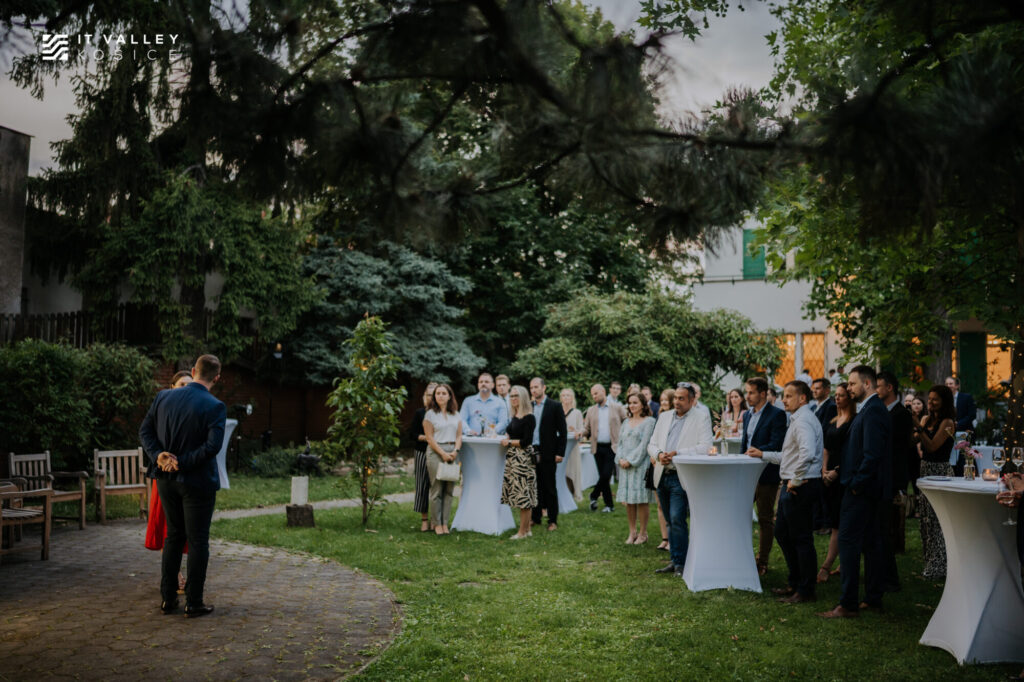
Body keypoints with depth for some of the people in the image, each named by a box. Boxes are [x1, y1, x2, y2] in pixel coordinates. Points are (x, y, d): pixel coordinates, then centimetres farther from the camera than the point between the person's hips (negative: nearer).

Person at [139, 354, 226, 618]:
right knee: (197, 541, 5)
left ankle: (168, 598, 22)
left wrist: (158, 455, -8)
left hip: (166, 479, 5)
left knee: (173, 536, 18)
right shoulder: (215, 407, -15)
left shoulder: (163, 397, 1)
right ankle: (194, 603, 9)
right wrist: (182, 464, -17)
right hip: (198, 481, -5)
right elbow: (213, 445, -23)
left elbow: (145, 430, 1)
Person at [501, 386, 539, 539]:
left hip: (524, 458, -8)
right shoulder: (514, 416, 14)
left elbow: (526, 441, -15)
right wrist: (506, 436, 5)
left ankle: (523, 531, 0)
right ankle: (527, 529, 15)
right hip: (513, 458, 8)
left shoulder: (529, 417, -11)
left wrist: (509, 442, -8)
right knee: (522, 496, 10)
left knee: (523, 494, -4)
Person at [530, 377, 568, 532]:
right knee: (535, 487, 9)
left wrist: (560, 453, -9)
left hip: (547, 454, -4)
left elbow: (562, 431, -4)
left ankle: (553, 520, 8)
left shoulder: (555, 407, -3)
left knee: (549, 487, 1)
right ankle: (536, 518, 18)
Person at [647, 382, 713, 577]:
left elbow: (705, 447, -14)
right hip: (663, 476, 6)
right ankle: (675, 560, 20)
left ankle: (681, 563, -3)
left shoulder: (701, 418, -2)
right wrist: (658, 454, -8)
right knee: (671, 521, 12)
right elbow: (652, 444, 15)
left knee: (677, 520, -12)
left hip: (681, 478, -6)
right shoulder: (664, 417, 15)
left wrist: (677, 453, -19)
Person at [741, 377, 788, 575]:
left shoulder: (777, 415, -10)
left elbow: (776, 445, -17)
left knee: (765, 519, 4)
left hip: (766, 475, -7)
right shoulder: (747, 415, 14)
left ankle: (762, 563, 12)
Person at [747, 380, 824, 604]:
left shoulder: (803, 420, -16)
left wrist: (796, 480, -23)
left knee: (802, 538, -2)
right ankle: (795, 583, 28)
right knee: (782, 533, 18)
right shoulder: (797, 419, 18)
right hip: (792, 486, 11)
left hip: (801, 486, -11)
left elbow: (807, 453, -33)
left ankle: (805, 591, 7)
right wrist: (763, 454, 25)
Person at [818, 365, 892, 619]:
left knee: (849, 541, -8)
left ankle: (848, 604, -5)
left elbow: (872, 453, -24)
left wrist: (857, 483, -19)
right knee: (870, 541, 15)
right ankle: (873, 598, 24)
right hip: (869, 489, 11)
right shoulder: (870, 409, 15)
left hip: (862, 489, -11)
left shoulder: (873, 411, -17)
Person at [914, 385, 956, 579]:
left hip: (940, 471, -8)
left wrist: (919, 429, -24)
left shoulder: (948, 422, -10)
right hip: (925, 469, 8)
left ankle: (938, 566, 3)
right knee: (926, 517, 12)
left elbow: (932, 446, -18)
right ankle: (930, 562, 23)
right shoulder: (927, 419, 12)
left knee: (937, 519, -4)